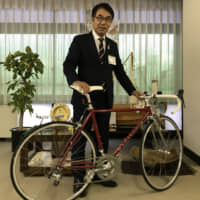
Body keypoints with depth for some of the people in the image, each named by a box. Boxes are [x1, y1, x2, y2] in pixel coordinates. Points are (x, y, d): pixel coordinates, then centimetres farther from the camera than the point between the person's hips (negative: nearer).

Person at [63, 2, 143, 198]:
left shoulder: (112, 45, 15)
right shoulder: (80, 41, 0)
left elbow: (119, 71, 16)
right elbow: (68, 64, -11)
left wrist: (133, 90, 5)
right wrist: (76, 81, -32)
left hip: (104, 100, 5)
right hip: (83, 99, -4)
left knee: (102, 139, 11)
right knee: (80, 138, 2)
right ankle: (78, 178, 16)